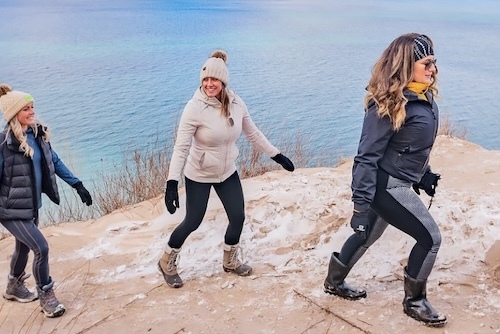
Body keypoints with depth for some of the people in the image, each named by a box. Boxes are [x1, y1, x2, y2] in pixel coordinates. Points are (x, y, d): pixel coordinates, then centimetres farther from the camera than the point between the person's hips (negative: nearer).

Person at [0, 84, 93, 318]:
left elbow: (54, 162, 8)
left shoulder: (37, 133, -1)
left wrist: (77, 185, 5)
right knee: (41, 248, -8)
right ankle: (46, 297, 12)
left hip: (32, 205, 7)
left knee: (23, 247, 22)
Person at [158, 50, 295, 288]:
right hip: (198, 176, -5)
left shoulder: (236, 103, -9)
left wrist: (277, 155, 9)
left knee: (238, 217, 10)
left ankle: (230, 261, 37)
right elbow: (181, 147, -26)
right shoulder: (195, 108, -25)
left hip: (227, 172, 5)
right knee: (192, 222, 5)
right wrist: (172, 183, -34)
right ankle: (167, 262, 31)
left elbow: (253, 133, 5)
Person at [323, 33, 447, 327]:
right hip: (385, 185, -9)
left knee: (369, 234, 22)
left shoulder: (424, 96, 4)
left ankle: (334, 282, 41)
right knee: (430, 237, -2)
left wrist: (424, 175, 23)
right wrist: (361, 204, -25)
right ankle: (415, 301, 18)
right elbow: (367, 156, -23)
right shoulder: (389, 103, -23)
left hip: (396, 182, 9)